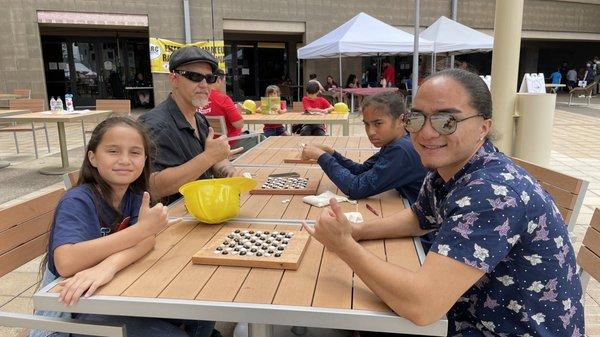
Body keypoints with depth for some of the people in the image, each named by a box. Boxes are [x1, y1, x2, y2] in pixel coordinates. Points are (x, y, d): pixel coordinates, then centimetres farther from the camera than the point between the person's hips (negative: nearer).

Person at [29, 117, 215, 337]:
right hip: (73, 311, -5)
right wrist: (142, 228, -34)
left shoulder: (136, 196, -1)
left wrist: (109, 265, -40)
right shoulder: (77, 201, -18)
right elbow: (66, 263, -35)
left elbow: (148, 239, -20)